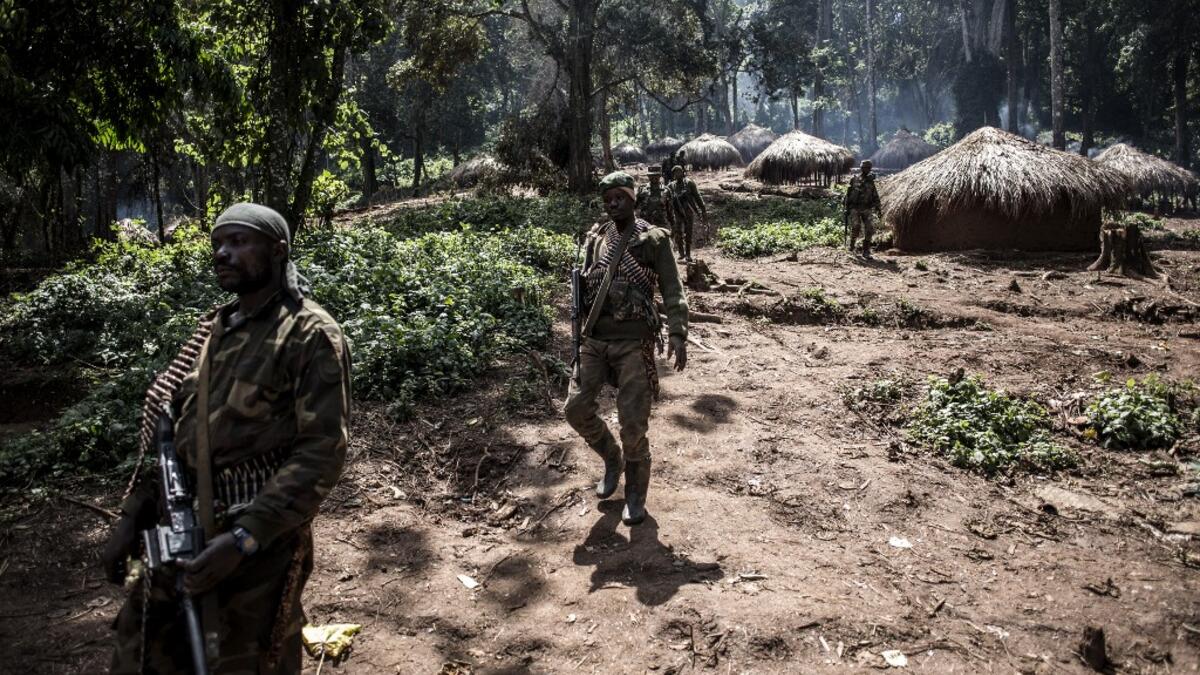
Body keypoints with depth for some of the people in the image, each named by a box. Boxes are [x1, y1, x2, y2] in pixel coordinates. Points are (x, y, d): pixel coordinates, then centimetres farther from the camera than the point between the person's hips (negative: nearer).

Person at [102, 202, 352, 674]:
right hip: (181, 529, 7)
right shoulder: (214, 329, 11)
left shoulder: (312, 335, -12)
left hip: (258, 539, -7)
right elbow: (174, 429, 17)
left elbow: (321, 451, -18)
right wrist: (133, 516, 8)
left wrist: (244, 537, -24)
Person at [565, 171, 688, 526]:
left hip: (634, 341, -4)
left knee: (633, 422, -5)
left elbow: (673, 292, -8)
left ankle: (636, 494, 15)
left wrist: (678, 334, -21)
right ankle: (613, 459, 29)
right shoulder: (596, 238, 10)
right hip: (595, 340, 5)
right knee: (577, 408, 1)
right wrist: (579, 332, 12)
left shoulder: (654, 240, -4)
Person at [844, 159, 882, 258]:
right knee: (855, 227, -20)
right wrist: (847, 209, -2)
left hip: (867, 209, 3)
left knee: (869, 229, -6)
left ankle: (866, 252, 3)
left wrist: (877, 208, 2)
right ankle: (852, 244, 9)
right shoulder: (854, 180, 1)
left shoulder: (870, 181, 9)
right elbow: (848, 195, 2)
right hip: (855, 209, -3)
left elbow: (875, 197, 13)